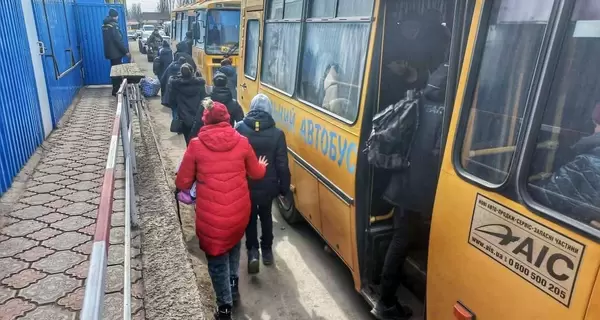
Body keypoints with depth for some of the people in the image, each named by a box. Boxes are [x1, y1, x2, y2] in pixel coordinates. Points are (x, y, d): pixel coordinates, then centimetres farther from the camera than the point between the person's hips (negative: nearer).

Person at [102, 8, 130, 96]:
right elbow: (118, 40, -20)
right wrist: (126, 51, -15)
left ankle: (116, 89, 22)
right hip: (116, 52, -9)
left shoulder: (105, 25, 13)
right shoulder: (113, 25, -16)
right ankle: (116, 91, 0)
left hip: (110, 52, 9)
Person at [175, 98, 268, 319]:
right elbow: (256, 173, 10)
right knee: (233, 244, 31)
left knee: (217, 258, 17)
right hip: (239, 211, 3)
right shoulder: (241, 142, -5)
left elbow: (183, 183, -2)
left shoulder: (196, 145, -9)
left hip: (211, 215, -2)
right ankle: (233, 286, 41)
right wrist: (262, 166, 33)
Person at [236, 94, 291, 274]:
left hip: (245, 186, 0)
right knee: (266, 217, 23)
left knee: (250, 218, 18)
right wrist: (284, 187, 2)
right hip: (267, 187, 1)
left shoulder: (239, 129, -10)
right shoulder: (277, 134, -12)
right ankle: (267, 250, 32)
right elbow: (282, 165, -10)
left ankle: (252, 251, 5)